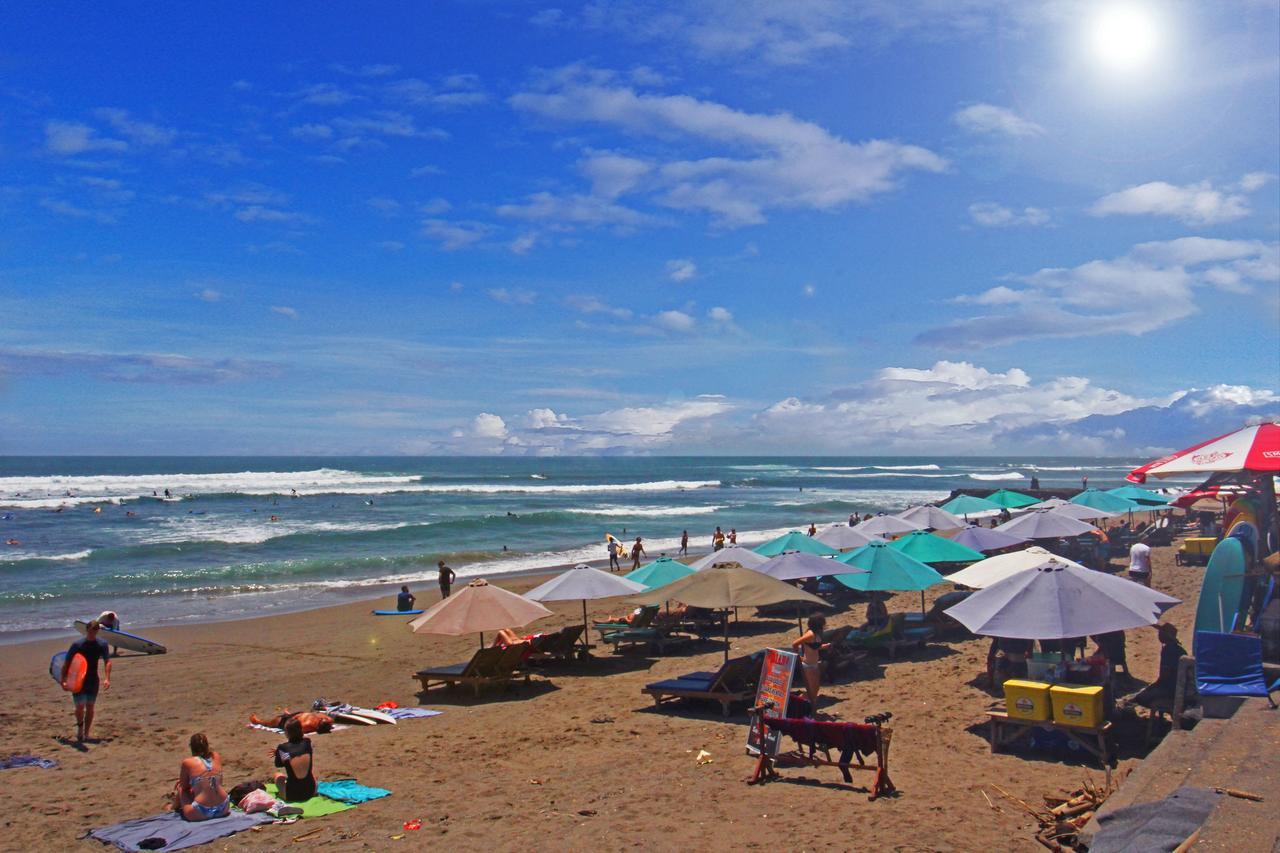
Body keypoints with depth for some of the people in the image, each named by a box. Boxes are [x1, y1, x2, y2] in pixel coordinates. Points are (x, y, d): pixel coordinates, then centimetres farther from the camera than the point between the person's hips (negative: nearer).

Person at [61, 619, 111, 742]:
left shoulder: (102, 644, -6)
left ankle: (86, 734, 18)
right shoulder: (77, 644, -12)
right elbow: (67, 662, -6)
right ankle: (80, 728, 20)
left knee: (90, 707, 6)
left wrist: (107, 679, -21)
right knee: (80, 707, -9)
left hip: (93, 680, 2)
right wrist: (63, 679, -10)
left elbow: (107, 661, -10)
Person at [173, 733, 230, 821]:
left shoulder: (187, 763, -6)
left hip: (200, 813, -4)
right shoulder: (216, 757, 5)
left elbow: (184, 787, 9)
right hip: (223, 809, 4)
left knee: (180, 788, 20)